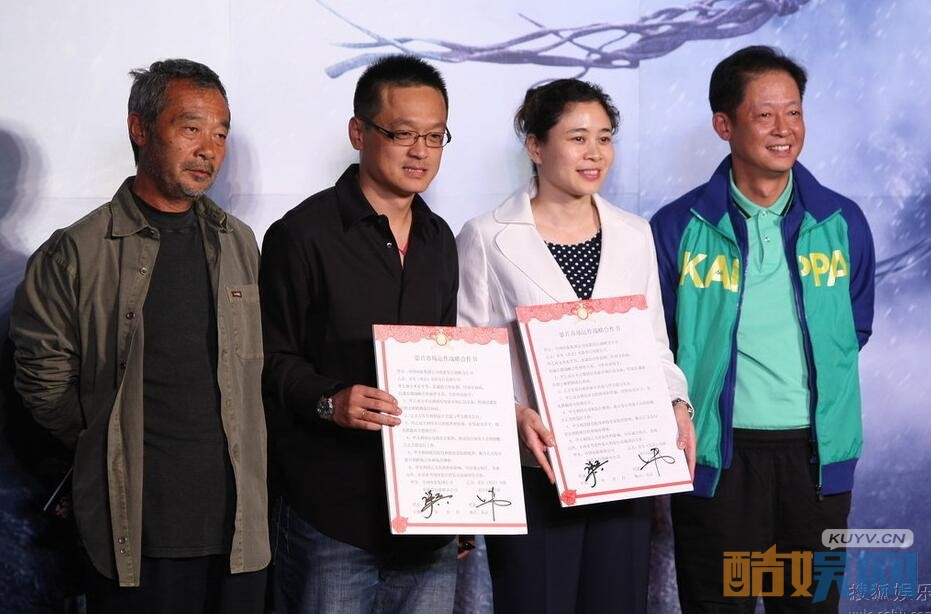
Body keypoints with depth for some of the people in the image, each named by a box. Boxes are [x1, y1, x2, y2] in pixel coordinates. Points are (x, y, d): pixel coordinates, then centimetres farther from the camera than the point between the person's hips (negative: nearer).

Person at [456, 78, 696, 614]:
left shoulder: (634, 235, 10)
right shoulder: (487, 238, -3)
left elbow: (655, 344, 14)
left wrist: (677, 403, -4)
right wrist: (514, 414, -20)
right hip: (533, 467, -4)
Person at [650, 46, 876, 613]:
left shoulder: (843, 222, 2)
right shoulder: (678, 227, -5)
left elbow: (855, 331, 14)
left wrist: (821, 404, 13)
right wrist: (678, 428, 3)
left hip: (818, 451, 2)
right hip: (715, 452, -2)